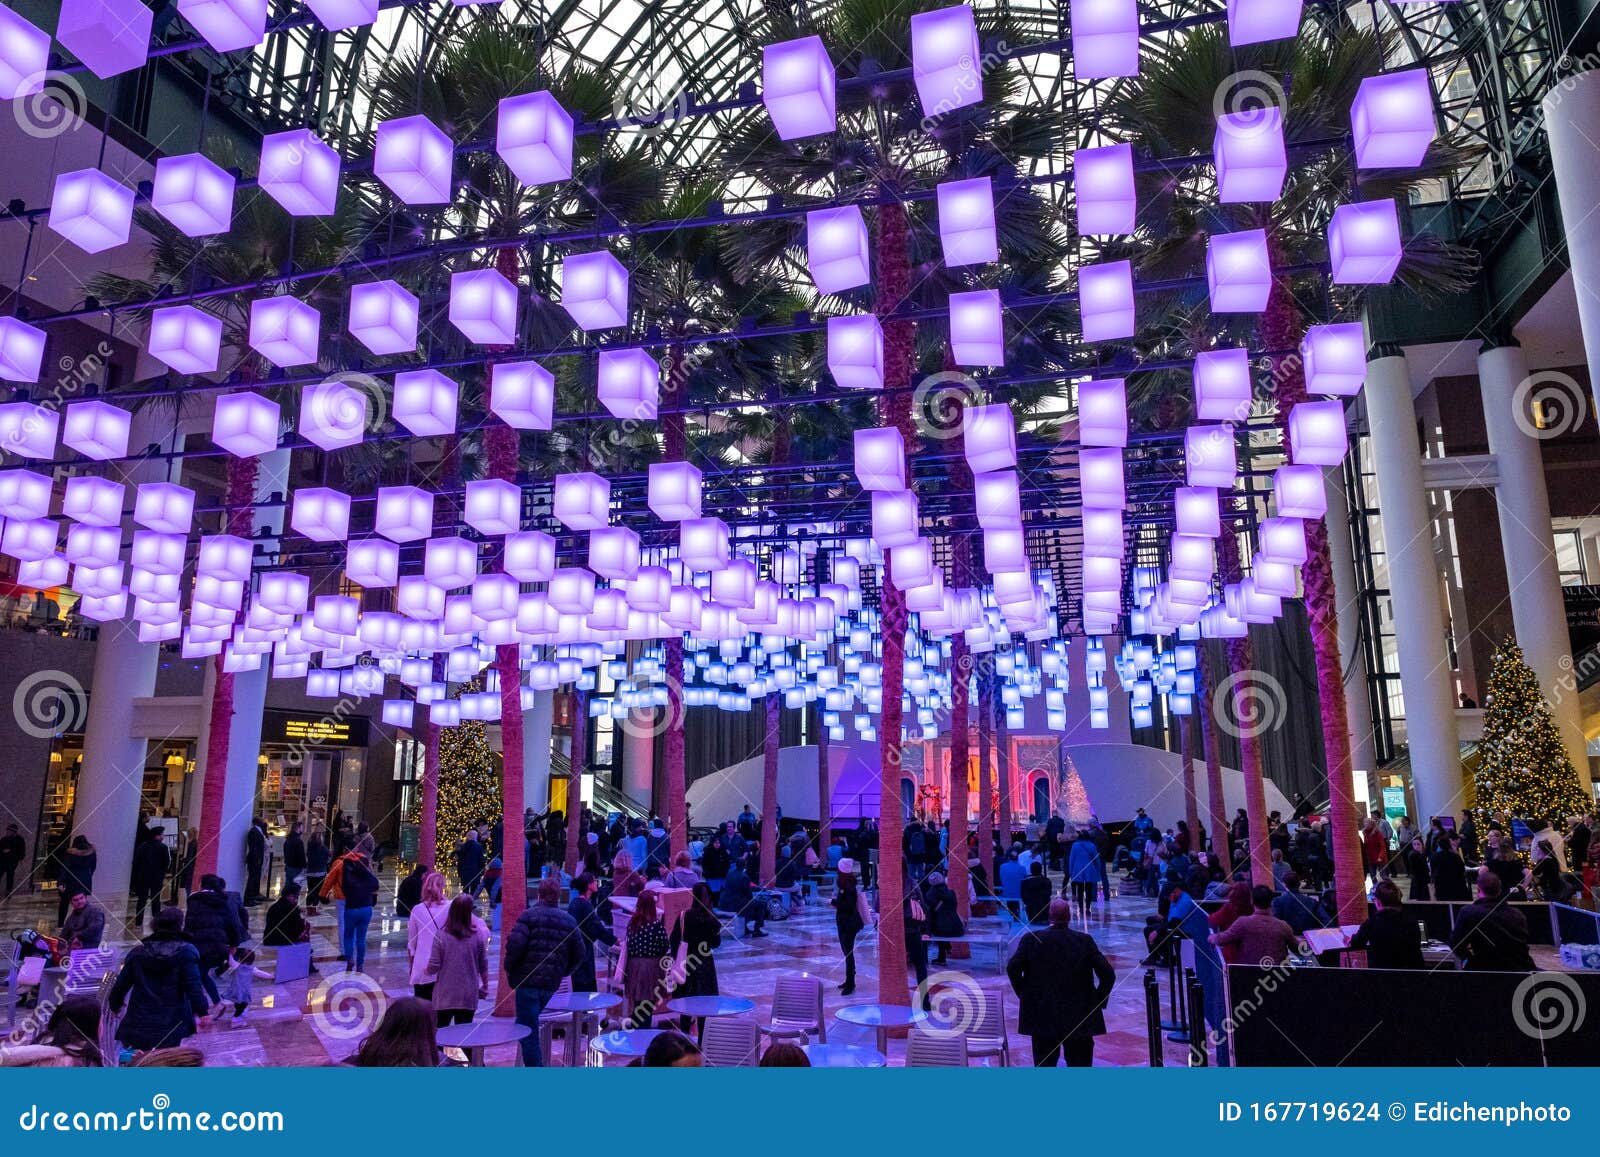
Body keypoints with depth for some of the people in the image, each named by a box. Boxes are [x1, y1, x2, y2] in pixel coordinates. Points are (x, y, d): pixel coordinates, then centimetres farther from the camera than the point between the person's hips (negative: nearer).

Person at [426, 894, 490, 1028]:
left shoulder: (441, 936, -11)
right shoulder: (478, 935, -6)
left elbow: (433, 967, -10)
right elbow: (483, 966, 1)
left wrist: (428, 970, 13)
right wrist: (485, 986, 15)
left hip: (445, 996, -1)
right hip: (469, 996, 1)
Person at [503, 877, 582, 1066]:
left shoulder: (529, 915, -6)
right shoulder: (569, 920, 9)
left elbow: (515, 944, -18)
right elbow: (579, 953, 11)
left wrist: (509, 968, -2)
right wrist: (563, 972, 21)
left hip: (528, 981, -5)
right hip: (552, 983, 5)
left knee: (527, 1031, 1)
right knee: (530, 1024, 24)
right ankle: (536, 1063, 24)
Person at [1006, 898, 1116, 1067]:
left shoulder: (1031, 939, -6)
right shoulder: (1085, 940, -5)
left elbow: (1012, 967, -13)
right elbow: (1108, 974, -9)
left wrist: (1023, 993, 2)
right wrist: (1099, 1001, 3)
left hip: (1042, 1016, 0)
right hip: (1080, 1017, 0)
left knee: (1045, 1064, 11)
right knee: (1080, 1065, 10)